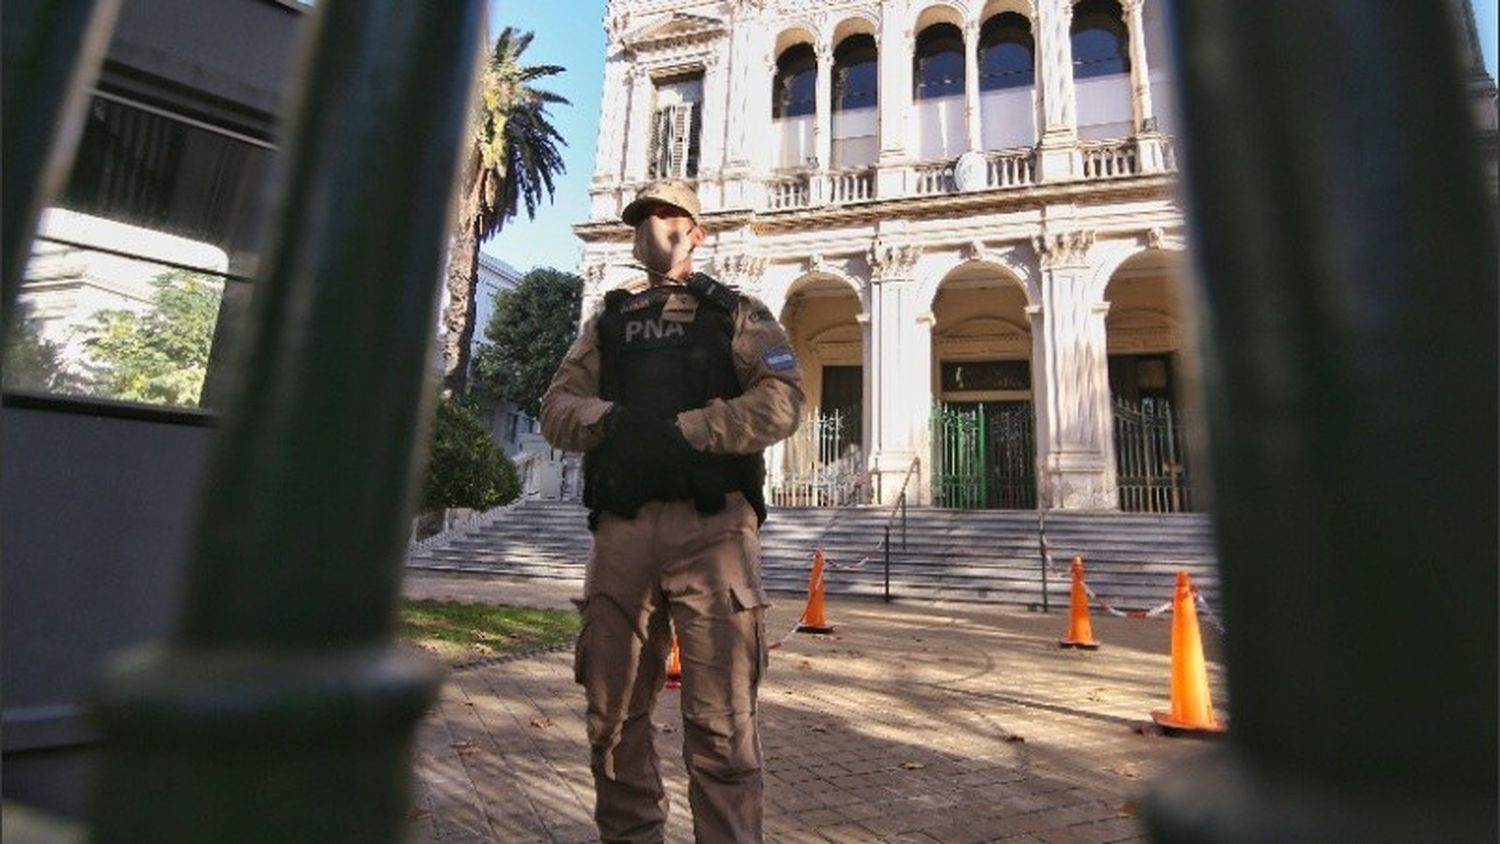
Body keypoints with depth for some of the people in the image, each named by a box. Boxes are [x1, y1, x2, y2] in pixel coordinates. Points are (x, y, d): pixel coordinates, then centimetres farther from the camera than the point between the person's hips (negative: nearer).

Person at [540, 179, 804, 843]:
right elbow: (557, 407, 12)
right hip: (621, 526, 4)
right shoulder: (607, 321, 21)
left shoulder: (735, 313, 11)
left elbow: (781, 400, -4)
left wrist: (687, 430, -15)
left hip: (712, 523, -4)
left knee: (719, 720, -3)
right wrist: (611, 420, -10)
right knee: (613, 711, 12)